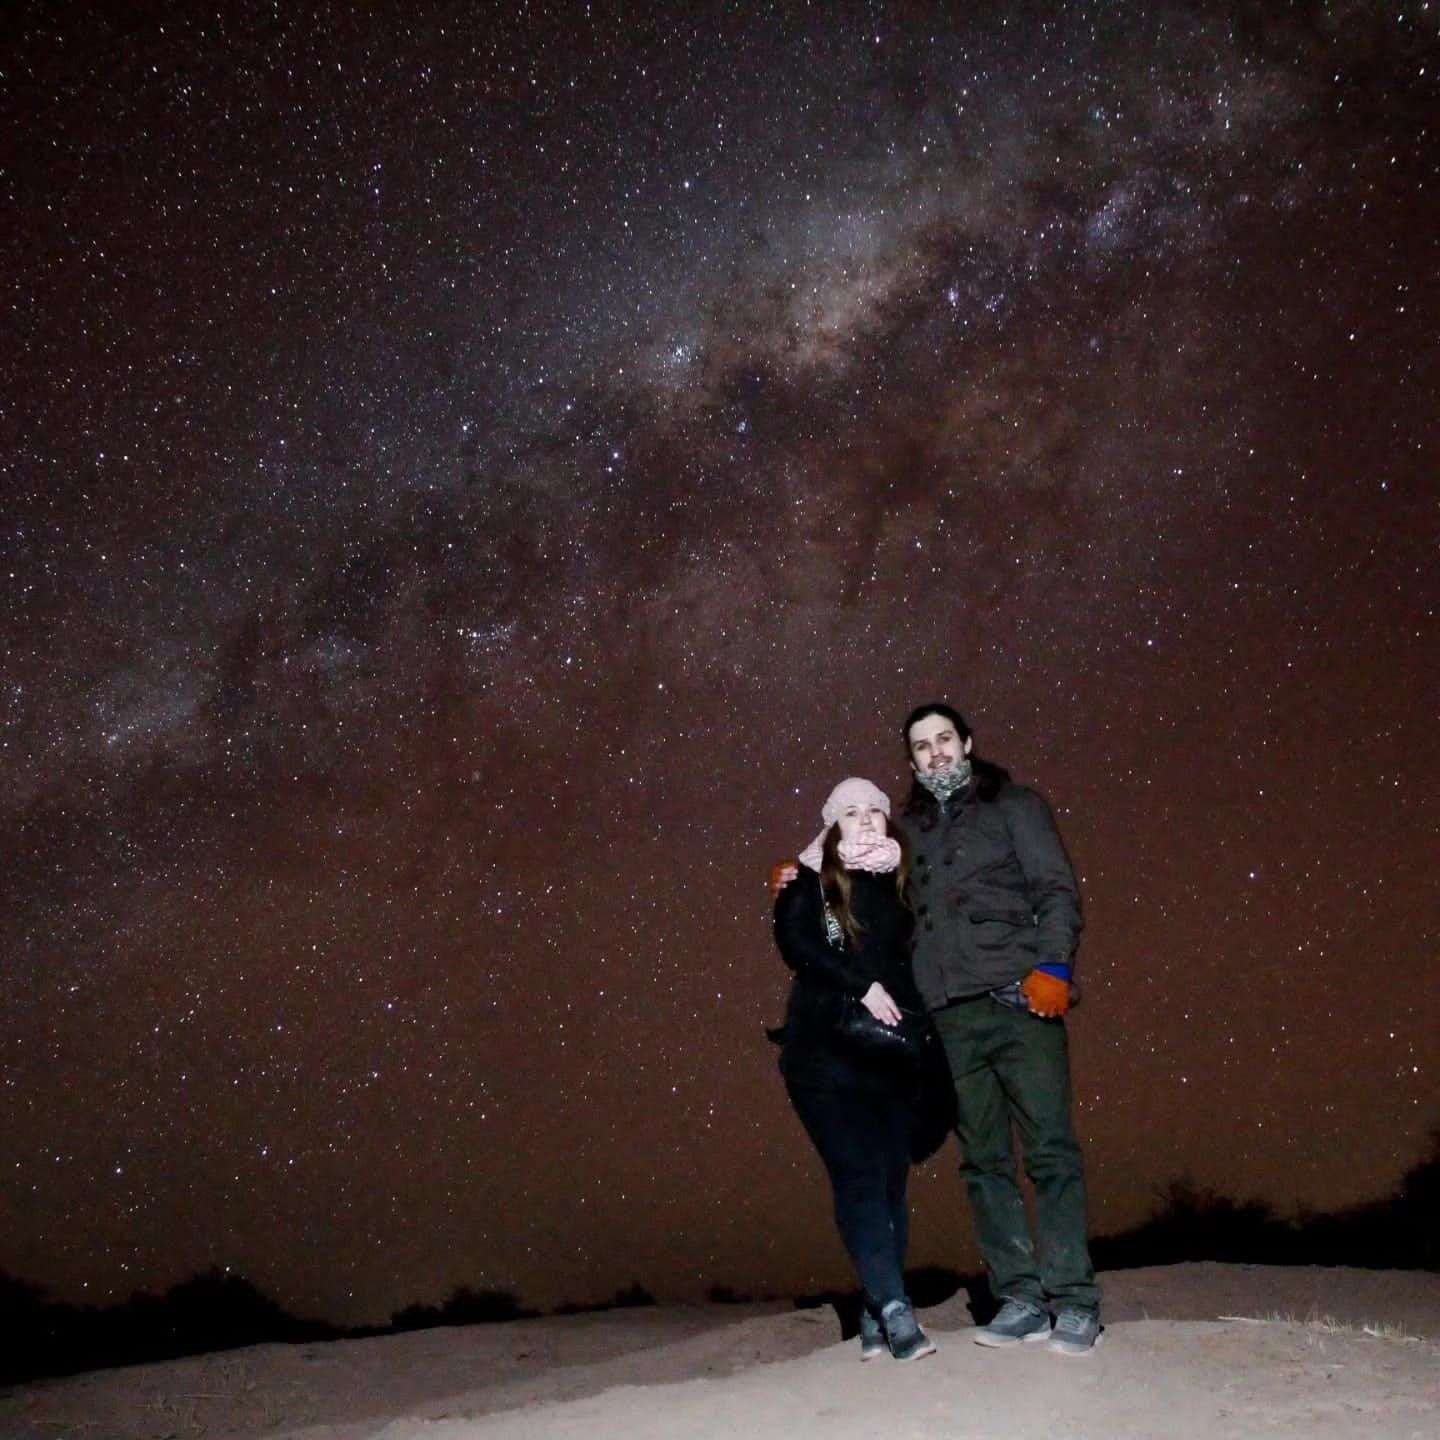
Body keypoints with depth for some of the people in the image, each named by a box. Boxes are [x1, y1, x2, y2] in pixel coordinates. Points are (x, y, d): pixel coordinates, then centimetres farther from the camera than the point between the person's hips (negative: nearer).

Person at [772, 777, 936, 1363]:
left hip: (890, 1057, 4)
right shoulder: (810, 882, 2)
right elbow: (795, 943, -13)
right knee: (859, 1177, -12)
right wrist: (862, 987, -20)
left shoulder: (899, 884, 12)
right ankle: (896, 1312, -15)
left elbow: (913, 960, 14)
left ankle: (875, 1320, 8)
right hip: (827, 1056, -4)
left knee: (890, 1181, 2)